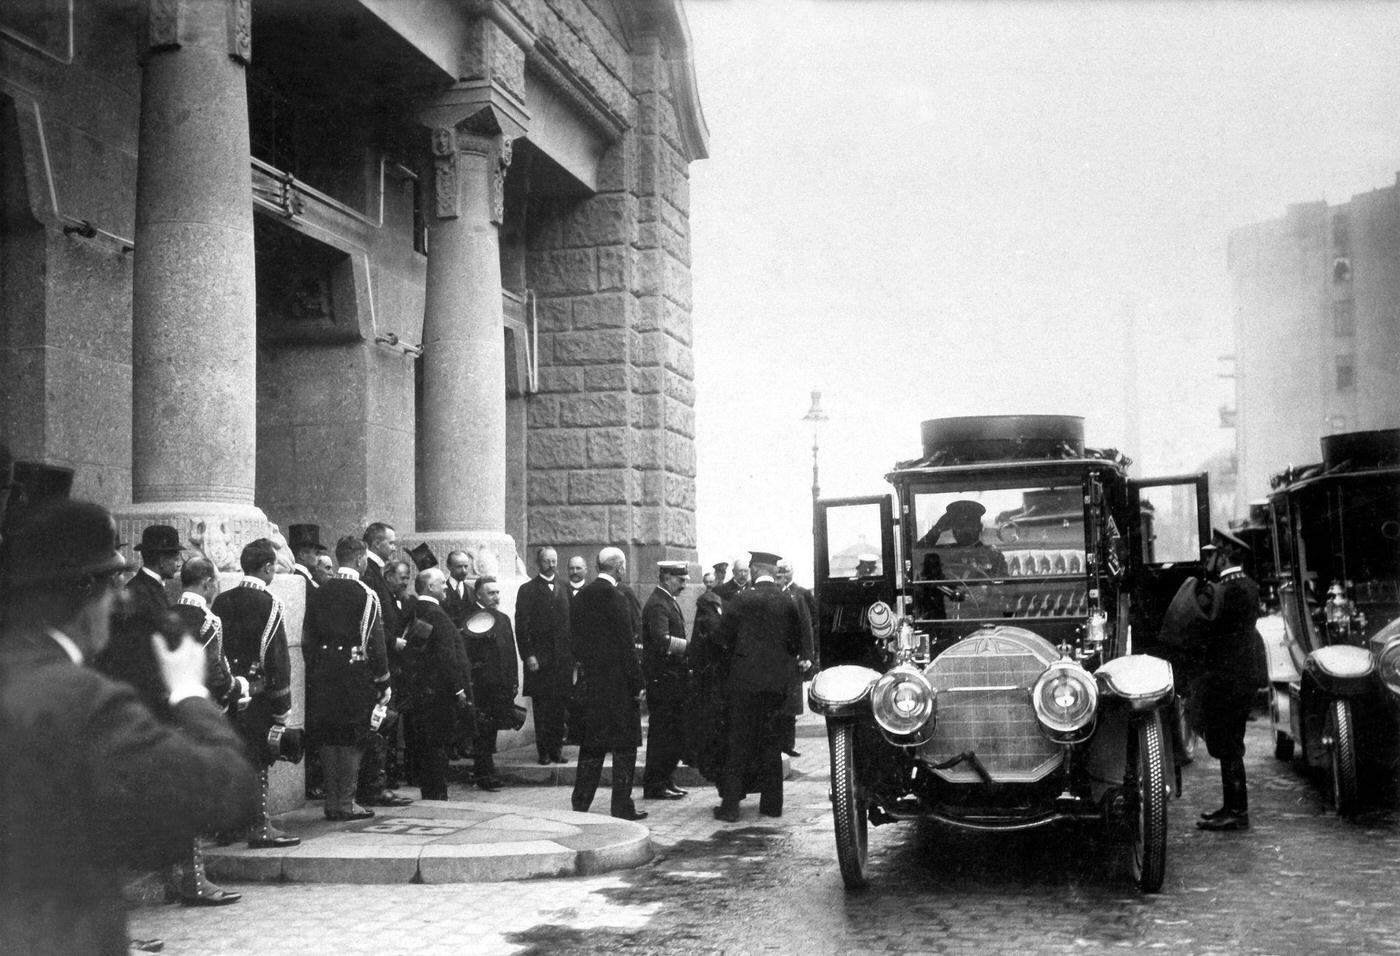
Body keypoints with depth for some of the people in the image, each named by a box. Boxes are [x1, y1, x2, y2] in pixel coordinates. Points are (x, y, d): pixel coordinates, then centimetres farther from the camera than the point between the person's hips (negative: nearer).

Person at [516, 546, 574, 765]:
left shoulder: (564, 588, 12)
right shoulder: (528, 590, 0)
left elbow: (571, 622, 11)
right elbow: (521, 626, -4)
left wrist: (573, 653, 4)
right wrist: (528, 655, -11)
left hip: (563, 656, 3)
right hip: (539, 656, -3)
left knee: (559, 706, 4)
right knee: (541, 707, 1)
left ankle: (556, 749, 11)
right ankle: (544, 751, 7)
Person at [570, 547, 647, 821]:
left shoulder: (581, 596, 8)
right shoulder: (614, 597, -15)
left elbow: (576, 641, 12)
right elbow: (625, 646, -16)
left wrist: (585, 666, 18)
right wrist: (637, 684, -11)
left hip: (589, 682, 7)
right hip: (617, 683, -7)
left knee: (591, 745, 13)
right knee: (624, 746, 2)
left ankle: (580, 805, 15)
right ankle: (622, 807, 5)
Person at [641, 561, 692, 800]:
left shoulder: (669, 601, 17)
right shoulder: (657, 605, -16)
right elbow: (663, 642, -29)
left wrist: (686, 661, 17)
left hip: (674, 676, 10)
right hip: (662, 678, -10)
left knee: (676, 733, 13)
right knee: (663, 733, -4)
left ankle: (665, 781, 22)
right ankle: (654, 786, 3)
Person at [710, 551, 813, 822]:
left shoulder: (743, 600, -10)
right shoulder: (789, 602, 2)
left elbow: (721, 637, -5)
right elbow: (800, 638, 6)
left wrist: (732, 654, 14)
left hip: (745, 678, -4)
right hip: (777, 680, 4)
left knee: (737, 742, 2)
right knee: (772, 743, 12)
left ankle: (730, 804, 1)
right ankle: (771, 803, 16)